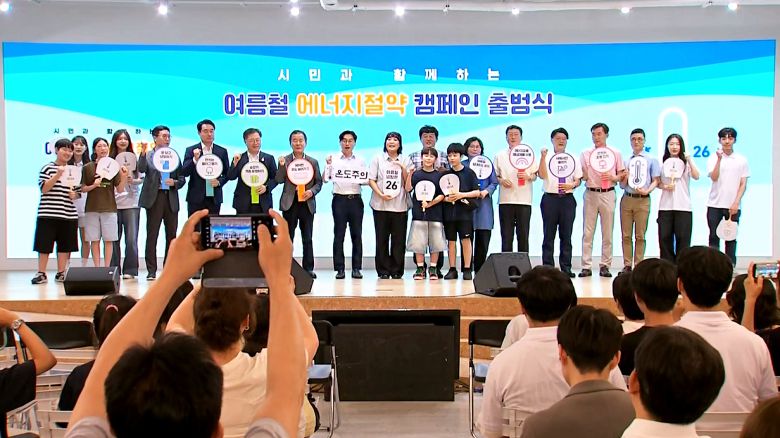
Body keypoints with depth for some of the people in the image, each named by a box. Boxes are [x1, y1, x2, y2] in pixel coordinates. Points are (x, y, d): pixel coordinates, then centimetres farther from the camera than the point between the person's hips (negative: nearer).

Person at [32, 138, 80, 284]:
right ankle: (41, 273, 5)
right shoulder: (47, 168, 0)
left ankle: (61, 273, 15)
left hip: (69, 214, 4)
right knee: (44, 244, -2)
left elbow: (78, 191, 19)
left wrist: (75, 195, -4)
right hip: (48, 213, -4)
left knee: (65, 245, 6)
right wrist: (57, 175, -19)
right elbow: (44, 189, -9)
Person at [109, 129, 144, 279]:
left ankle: (130, 270, 5)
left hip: (131, 202, -1)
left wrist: (133, 181, -12)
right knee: (114, 238, 4)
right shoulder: (109, 160, 4)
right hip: (113, 203, 1)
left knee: (131, 238, -3)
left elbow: (142, 179, 7)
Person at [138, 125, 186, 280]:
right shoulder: (148, 155, 3)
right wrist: (143, 153, -29)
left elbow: (182, 179, 12)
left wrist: (175, 182, -8)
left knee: (171, 236, 6)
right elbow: (141, 169, -16)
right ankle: (151, 271, 2)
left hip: (171, 199, 4)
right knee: (152, 236, -2)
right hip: (154, 198, -3)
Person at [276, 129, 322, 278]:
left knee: (307, 238, 5)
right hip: (289, 203, -1)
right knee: (288, 237, 3)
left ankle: (308, 268, 10)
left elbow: (319, 182, 8)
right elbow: (279, 180, -4)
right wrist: (282, 166, -19)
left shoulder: (313, 162, 8)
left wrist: (312, 191, -11)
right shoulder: (284, 160, 4)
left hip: (307, 203, 1)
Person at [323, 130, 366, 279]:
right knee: (339, 234, -3)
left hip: (355, 199, 1)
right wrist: (328, 165, -10)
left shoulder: (360, 161, 13)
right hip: (339, 199, -1)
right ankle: (339, 268, 0)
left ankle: (356, 268, 5)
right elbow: (325, 179, 3)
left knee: (357, 234, 1)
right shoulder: (333, 160, 8)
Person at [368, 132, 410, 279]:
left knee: (398, 239, -1)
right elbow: (371, 180, 2)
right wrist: (381, 194, -11)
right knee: (382, 238, 0)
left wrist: (403, 168, -8)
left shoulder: (405, 161, 11)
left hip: (400, 205, 1)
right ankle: (383, 271, 6)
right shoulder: (378, 159, 8)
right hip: (380, 205, -1)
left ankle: (397, 270, 6)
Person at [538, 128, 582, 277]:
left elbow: (578, 180, 9)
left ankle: (566, 267, 8)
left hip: (568, 199, 2)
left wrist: (571, 185, -13)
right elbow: (542, 175, -9)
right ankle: (548, 267, 2)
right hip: (550, 198, -2)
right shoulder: (546, 157, 5)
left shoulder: (573, 158, 12)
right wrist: (543, 157, -17)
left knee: (566, 235, 3)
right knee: (549, 235, -1)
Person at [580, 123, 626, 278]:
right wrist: (583, 175, -16)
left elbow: (622, 174, 7)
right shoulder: (585, 154, 8)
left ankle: (605, 266, 7)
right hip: (590, 194, 0)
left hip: (608, 194, 0)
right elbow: (582, 176, 6)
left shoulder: (615, 153, 7)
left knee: (607, 233, 1)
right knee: (587, 232, -2)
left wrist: (613, 177, -13)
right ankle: (586, 266, 0)